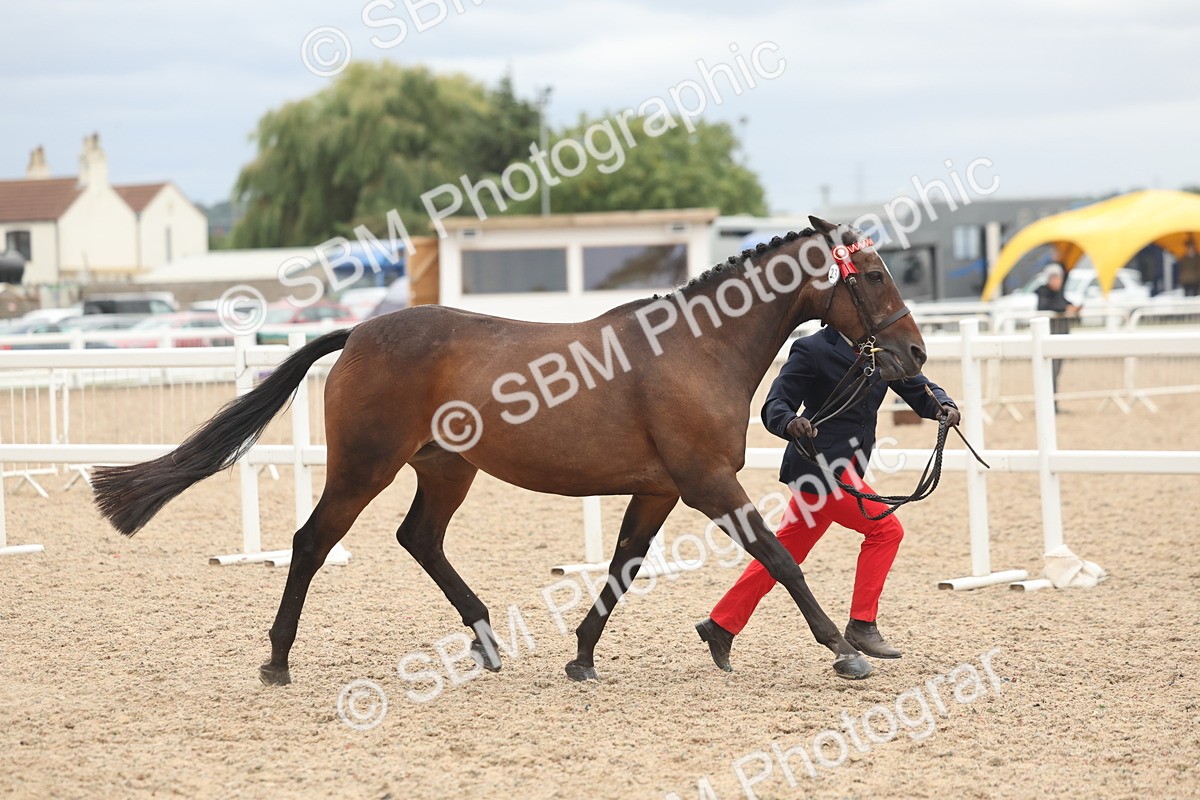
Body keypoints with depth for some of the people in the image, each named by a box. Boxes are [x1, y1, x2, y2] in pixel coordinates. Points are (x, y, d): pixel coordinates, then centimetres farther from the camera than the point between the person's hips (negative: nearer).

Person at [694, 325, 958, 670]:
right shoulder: (812, 350, -10)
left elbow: (916, 387, 9)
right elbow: (776, 404, -14)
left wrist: (942, 405, -13)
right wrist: (789, 423, -37)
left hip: (843, 468, 8)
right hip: (821, 466, -8)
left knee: (785, 552, 12)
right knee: (885, 528, -11)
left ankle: (721, 625, 18)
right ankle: (861, 626, -2)